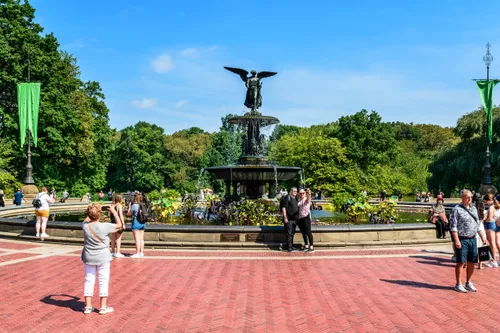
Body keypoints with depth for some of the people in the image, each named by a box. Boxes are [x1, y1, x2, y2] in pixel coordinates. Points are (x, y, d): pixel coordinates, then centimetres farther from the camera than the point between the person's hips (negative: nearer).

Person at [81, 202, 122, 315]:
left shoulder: (85, 226, -10)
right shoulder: (105, 227, -19)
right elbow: (119, 225, -3)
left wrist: (90, 212, 15)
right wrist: (114, 213, 5)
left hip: (88, 257, 3)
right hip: (103, 257, -3)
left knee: (89, 280, 12)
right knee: (103, 281, 6)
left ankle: (88, 306, 18)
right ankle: (103, 307, 11)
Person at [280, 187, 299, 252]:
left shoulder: (295, 199, 16)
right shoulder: (287, 198, -9)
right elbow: (283, 207, -15)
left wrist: (297, 217, 20)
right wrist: (285, 217, -20)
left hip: (295, 219, 8)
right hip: (289, 219, -8)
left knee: (292, 233, 14)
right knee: (289, 233, -5)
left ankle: (291, 245, 22)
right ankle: (289, 247, -2)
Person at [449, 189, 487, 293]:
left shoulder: (474, 209, 14)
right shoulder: (456, 209, -8)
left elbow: (478, 224, 20)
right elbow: (453, 226, -12)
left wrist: (483, 237, 13)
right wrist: (456, 240, -19)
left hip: (473, 239, 6)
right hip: (462, 240, -6)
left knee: (471, 262, 10)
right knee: (461, 262, -2)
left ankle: (469, 283, 24)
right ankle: (458, 284, 9)